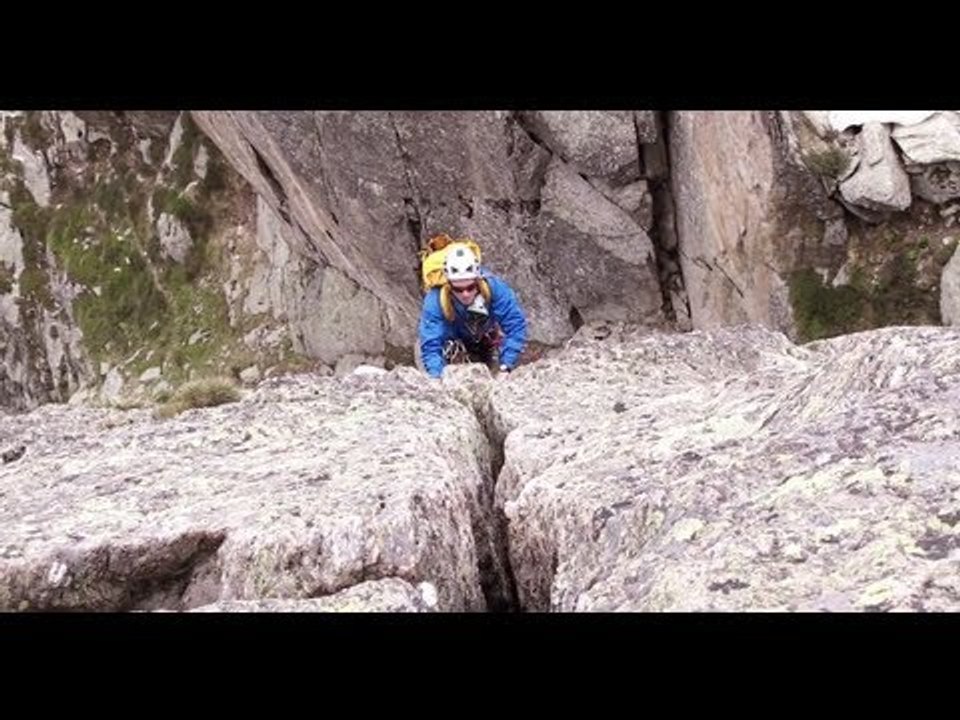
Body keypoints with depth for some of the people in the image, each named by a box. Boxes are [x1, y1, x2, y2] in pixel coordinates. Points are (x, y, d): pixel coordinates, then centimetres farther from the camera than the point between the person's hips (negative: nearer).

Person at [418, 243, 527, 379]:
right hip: (455, 341, -1)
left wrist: (506, 366, -41)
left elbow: (516, 325, -34)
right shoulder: (435, 302, -40)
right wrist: (438, 377, -57)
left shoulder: (495, 287, -38)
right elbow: (431, 346, -41)